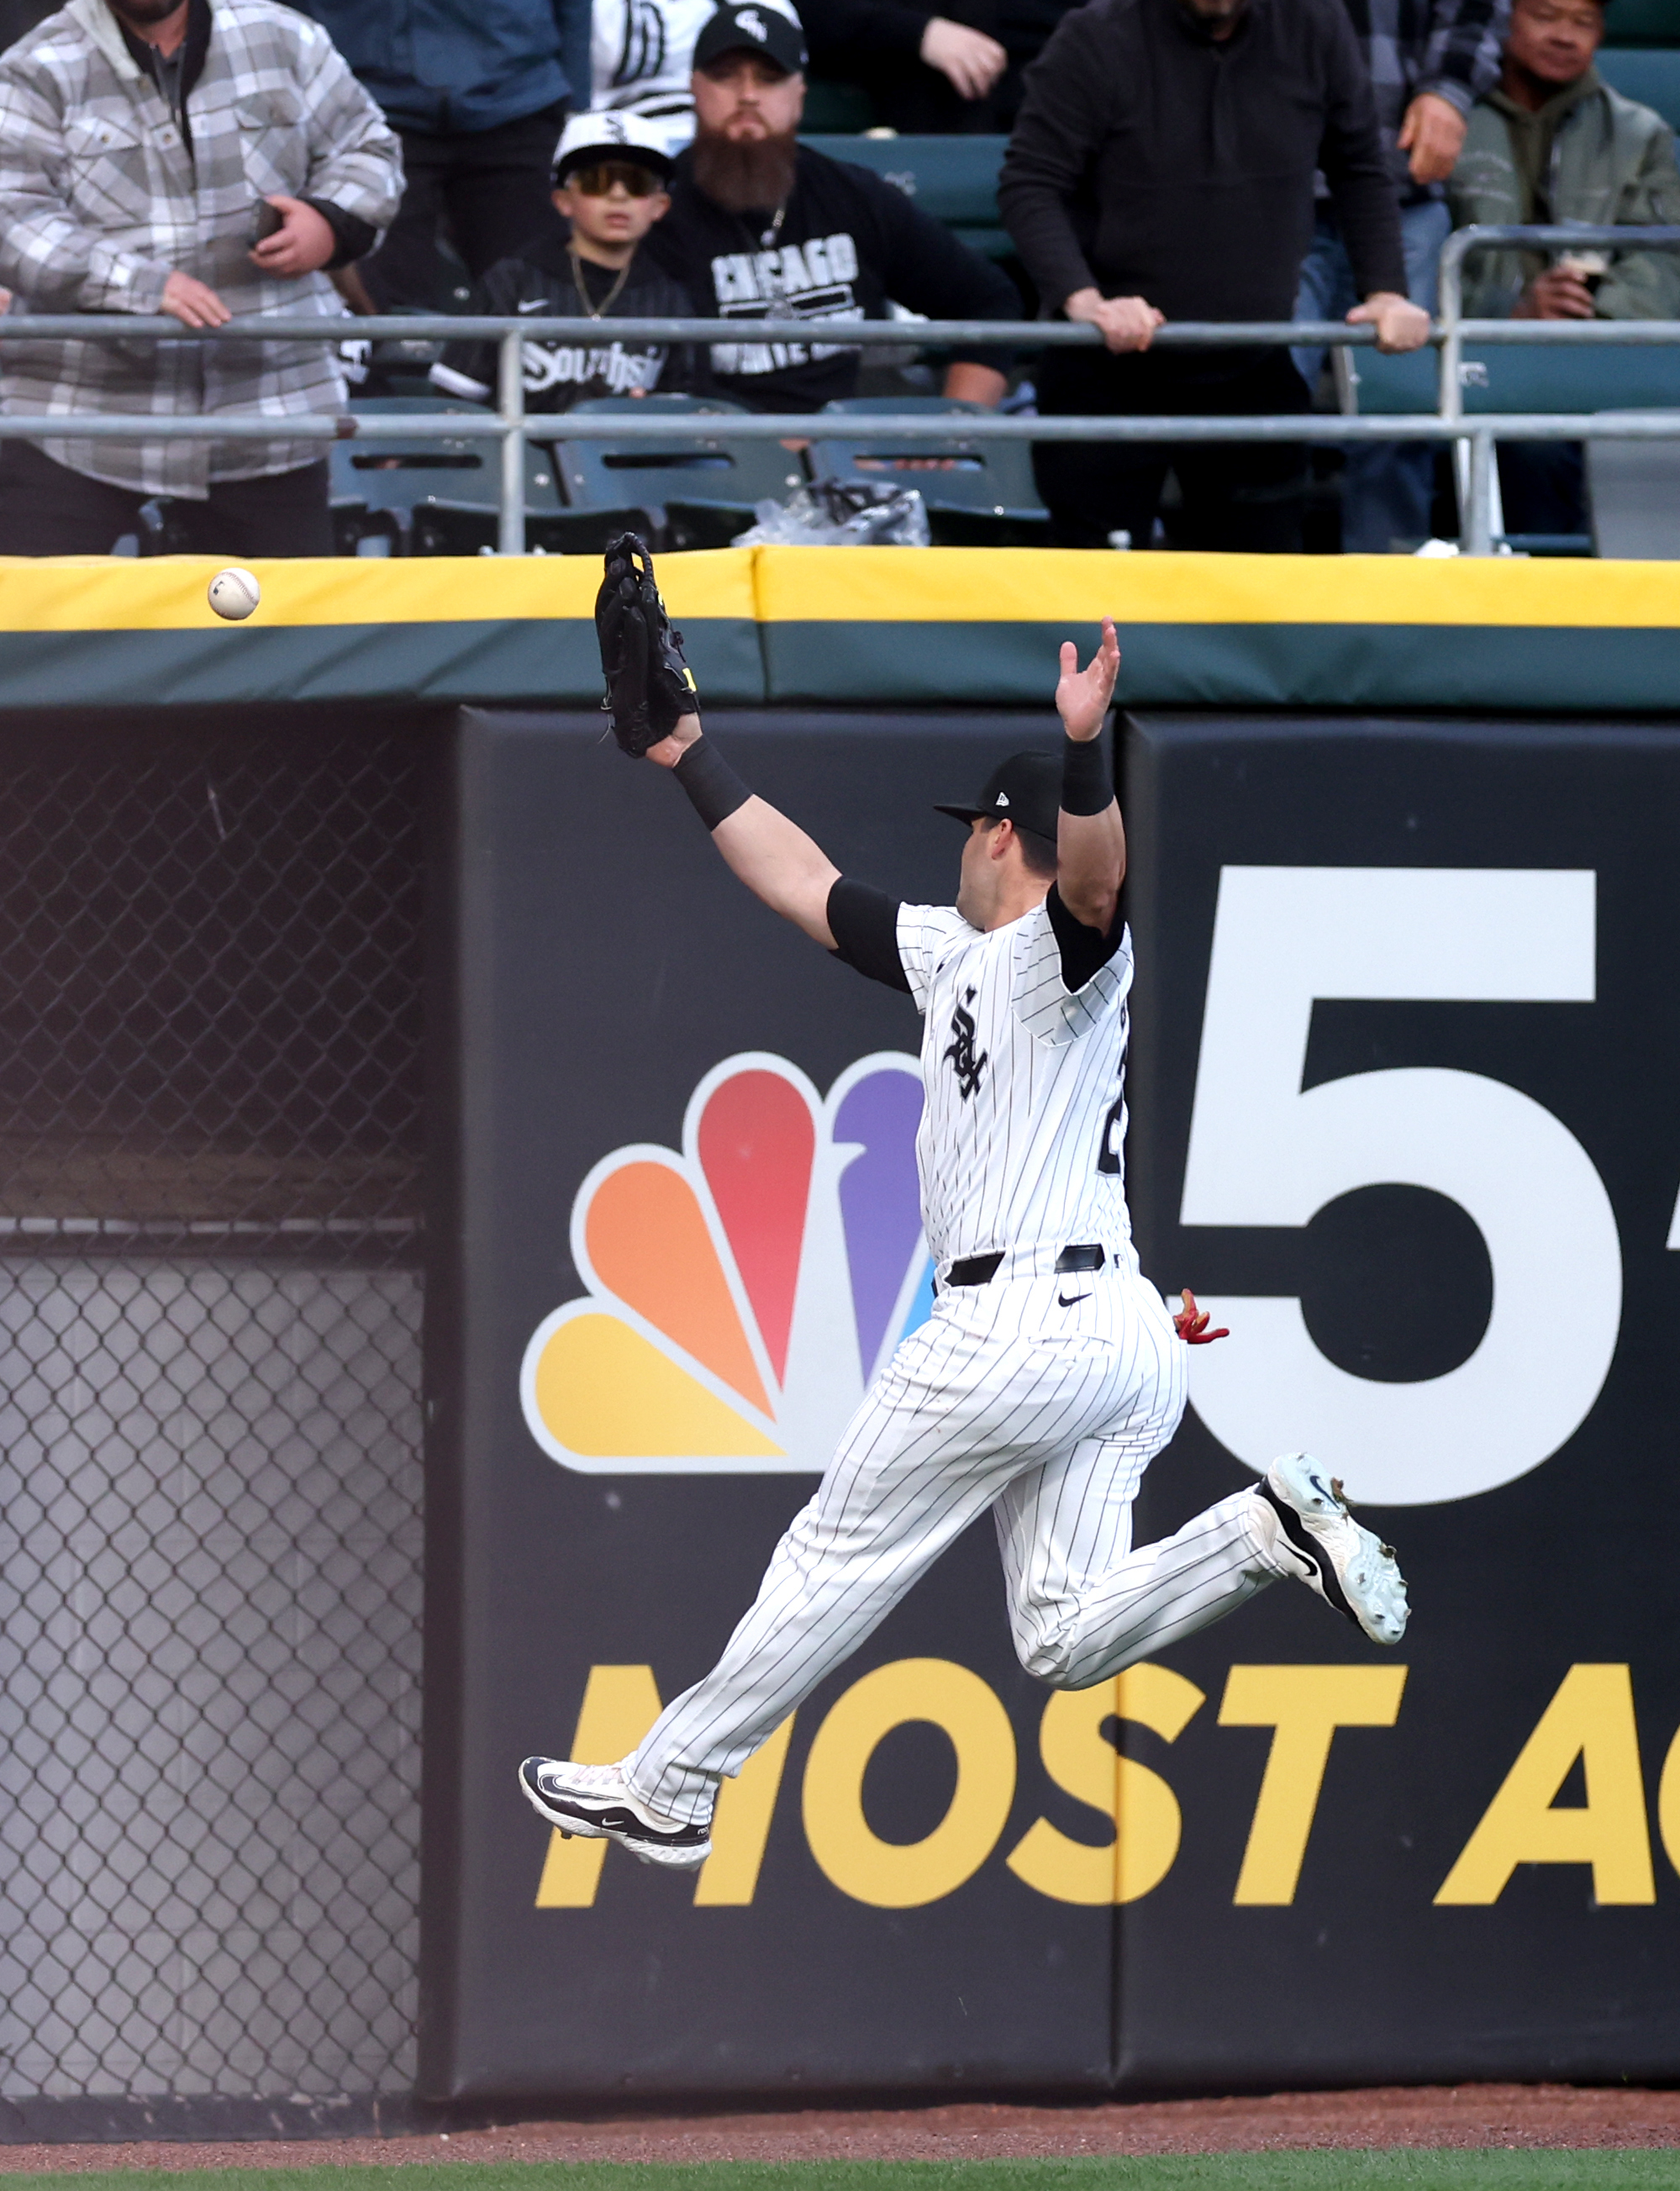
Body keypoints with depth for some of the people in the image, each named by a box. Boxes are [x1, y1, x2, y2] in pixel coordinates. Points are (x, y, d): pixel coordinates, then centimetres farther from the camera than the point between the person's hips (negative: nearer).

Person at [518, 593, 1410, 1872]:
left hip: (1016, 1322, -9)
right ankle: (1269, 1531, -11)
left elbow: (1097, 870, -32)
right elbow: (804, 886, 29)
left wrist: (1085, 756, -52)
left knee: (839, 1561, 4)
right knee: (1066, 1637, 2)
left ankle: (668, 1791, 13)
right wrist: (691, 758, 28)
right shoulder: (950, 952, 21)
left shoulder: (1068, 945, -8)